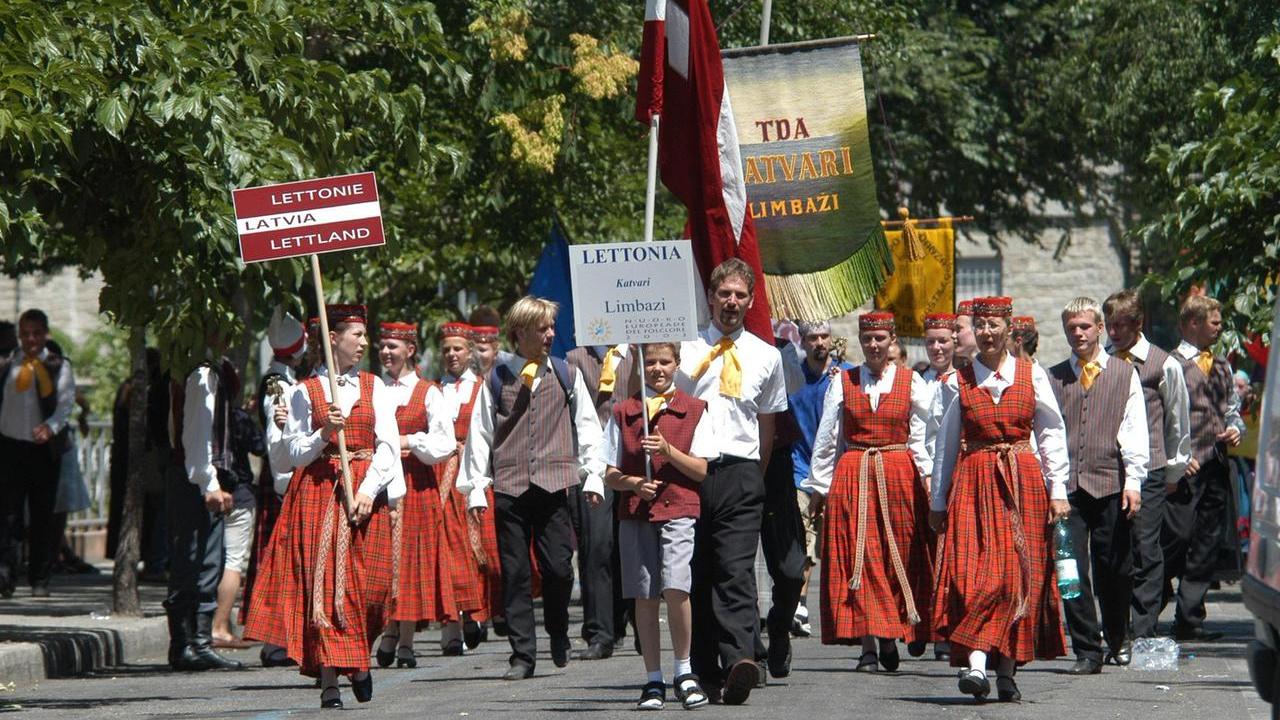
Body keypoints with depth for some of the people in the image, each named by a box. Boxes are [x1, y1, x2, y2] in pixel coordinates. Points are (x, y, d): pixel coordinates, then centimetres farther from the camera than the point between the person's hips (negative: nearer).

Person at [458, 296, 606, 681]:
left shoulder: (567, 375, 9)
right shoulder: (497, 379, 7)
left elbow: (586, 427, 11)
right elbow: (480, 433, 8)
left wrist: (593, 475, 3)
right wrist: (475, 488, 3)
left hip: (554, 486, 0)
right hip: (509, 487, 0)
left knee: (558, 568, -5)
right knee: (515, 574, 1)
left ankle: (559, 641, 20)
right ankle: (522, 655, 6)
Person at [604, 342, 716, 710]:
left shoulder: (694, 410, 6)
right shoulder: (622, 413, 9)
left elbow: (701, 470, 1)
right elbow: (611, 474, 9)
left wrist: (668, 450, -13)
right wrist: (633, 483, -11)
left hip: (679, 510, -2)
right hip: (635, 513, 2)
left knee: (675, 588, -18)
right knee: (645, 596, 3)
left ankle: (684, 672, -3)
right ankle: (653, 680, 12)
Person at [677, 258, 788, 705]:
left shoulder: (766, 357, 14)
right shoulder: (685, 349, 10)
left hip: (740, 472, -1)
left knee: (736, 572, -15)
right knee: (695, 576, 2)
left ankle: (739, 661, -29)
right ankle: (705, 673, 8)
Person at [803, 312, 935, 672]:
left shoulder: (911, 383, 5)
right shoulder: (842, 383, 7)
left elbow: (921, 438, 4)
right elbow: (825, 439, 8)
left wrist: (926, 480, -3)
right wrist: (818, 486, 6)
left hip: (899, 476, 0)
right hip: (853, 477, 0)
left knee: (898, 559, 1)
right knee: (858, 558, -5)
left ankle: (889, 637, 15)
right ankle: (868, 646, -6)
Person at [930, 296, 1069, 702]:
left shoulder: (1031, 375, 6)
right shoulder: (960, 380, 7)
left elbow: (1052, 435, 6)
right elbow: (947, 443, 10)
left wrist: (1058, 490, 0)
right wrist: (938, 501, 10)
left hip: (1023, 483, 0)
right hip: (974, 482, 0)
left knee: (1020, 576, -2)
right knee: (976, 573, -13)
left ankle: (1007, 671, 4)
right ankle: (976, 663, -21)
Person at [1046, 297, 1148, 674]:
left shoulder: (1124, 374, 10)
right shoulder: (1053, 378, 12)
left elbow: (1135, 430, 4)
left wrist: (1133, 480, -5)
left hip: (1110, 484, -1)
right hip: (1066, 487, 1)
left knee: (1114, 570, 5)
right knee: (1072, 569, -7)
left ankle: (1117, 640, 26)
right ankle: (1087, 650, -3)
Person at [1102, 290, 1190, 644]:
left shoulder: (1164, 365, 0)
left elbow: (1178, 420, 8)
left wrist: (1174, 469, 10)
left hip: (1148, 470, -3)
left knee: (1145, 550, -7)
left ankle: (1140, 634, -6)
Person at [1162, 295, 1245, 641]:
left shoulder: (1221, 366, 18)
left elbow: (1232, 408, 26)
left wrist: (1235, 428, 5)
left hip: (1216, 466, 7)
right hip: (1185, 469, -7)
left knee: (1207, 545, 5)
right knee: (1177, 537, -11)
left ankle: (1189, 620, 9)